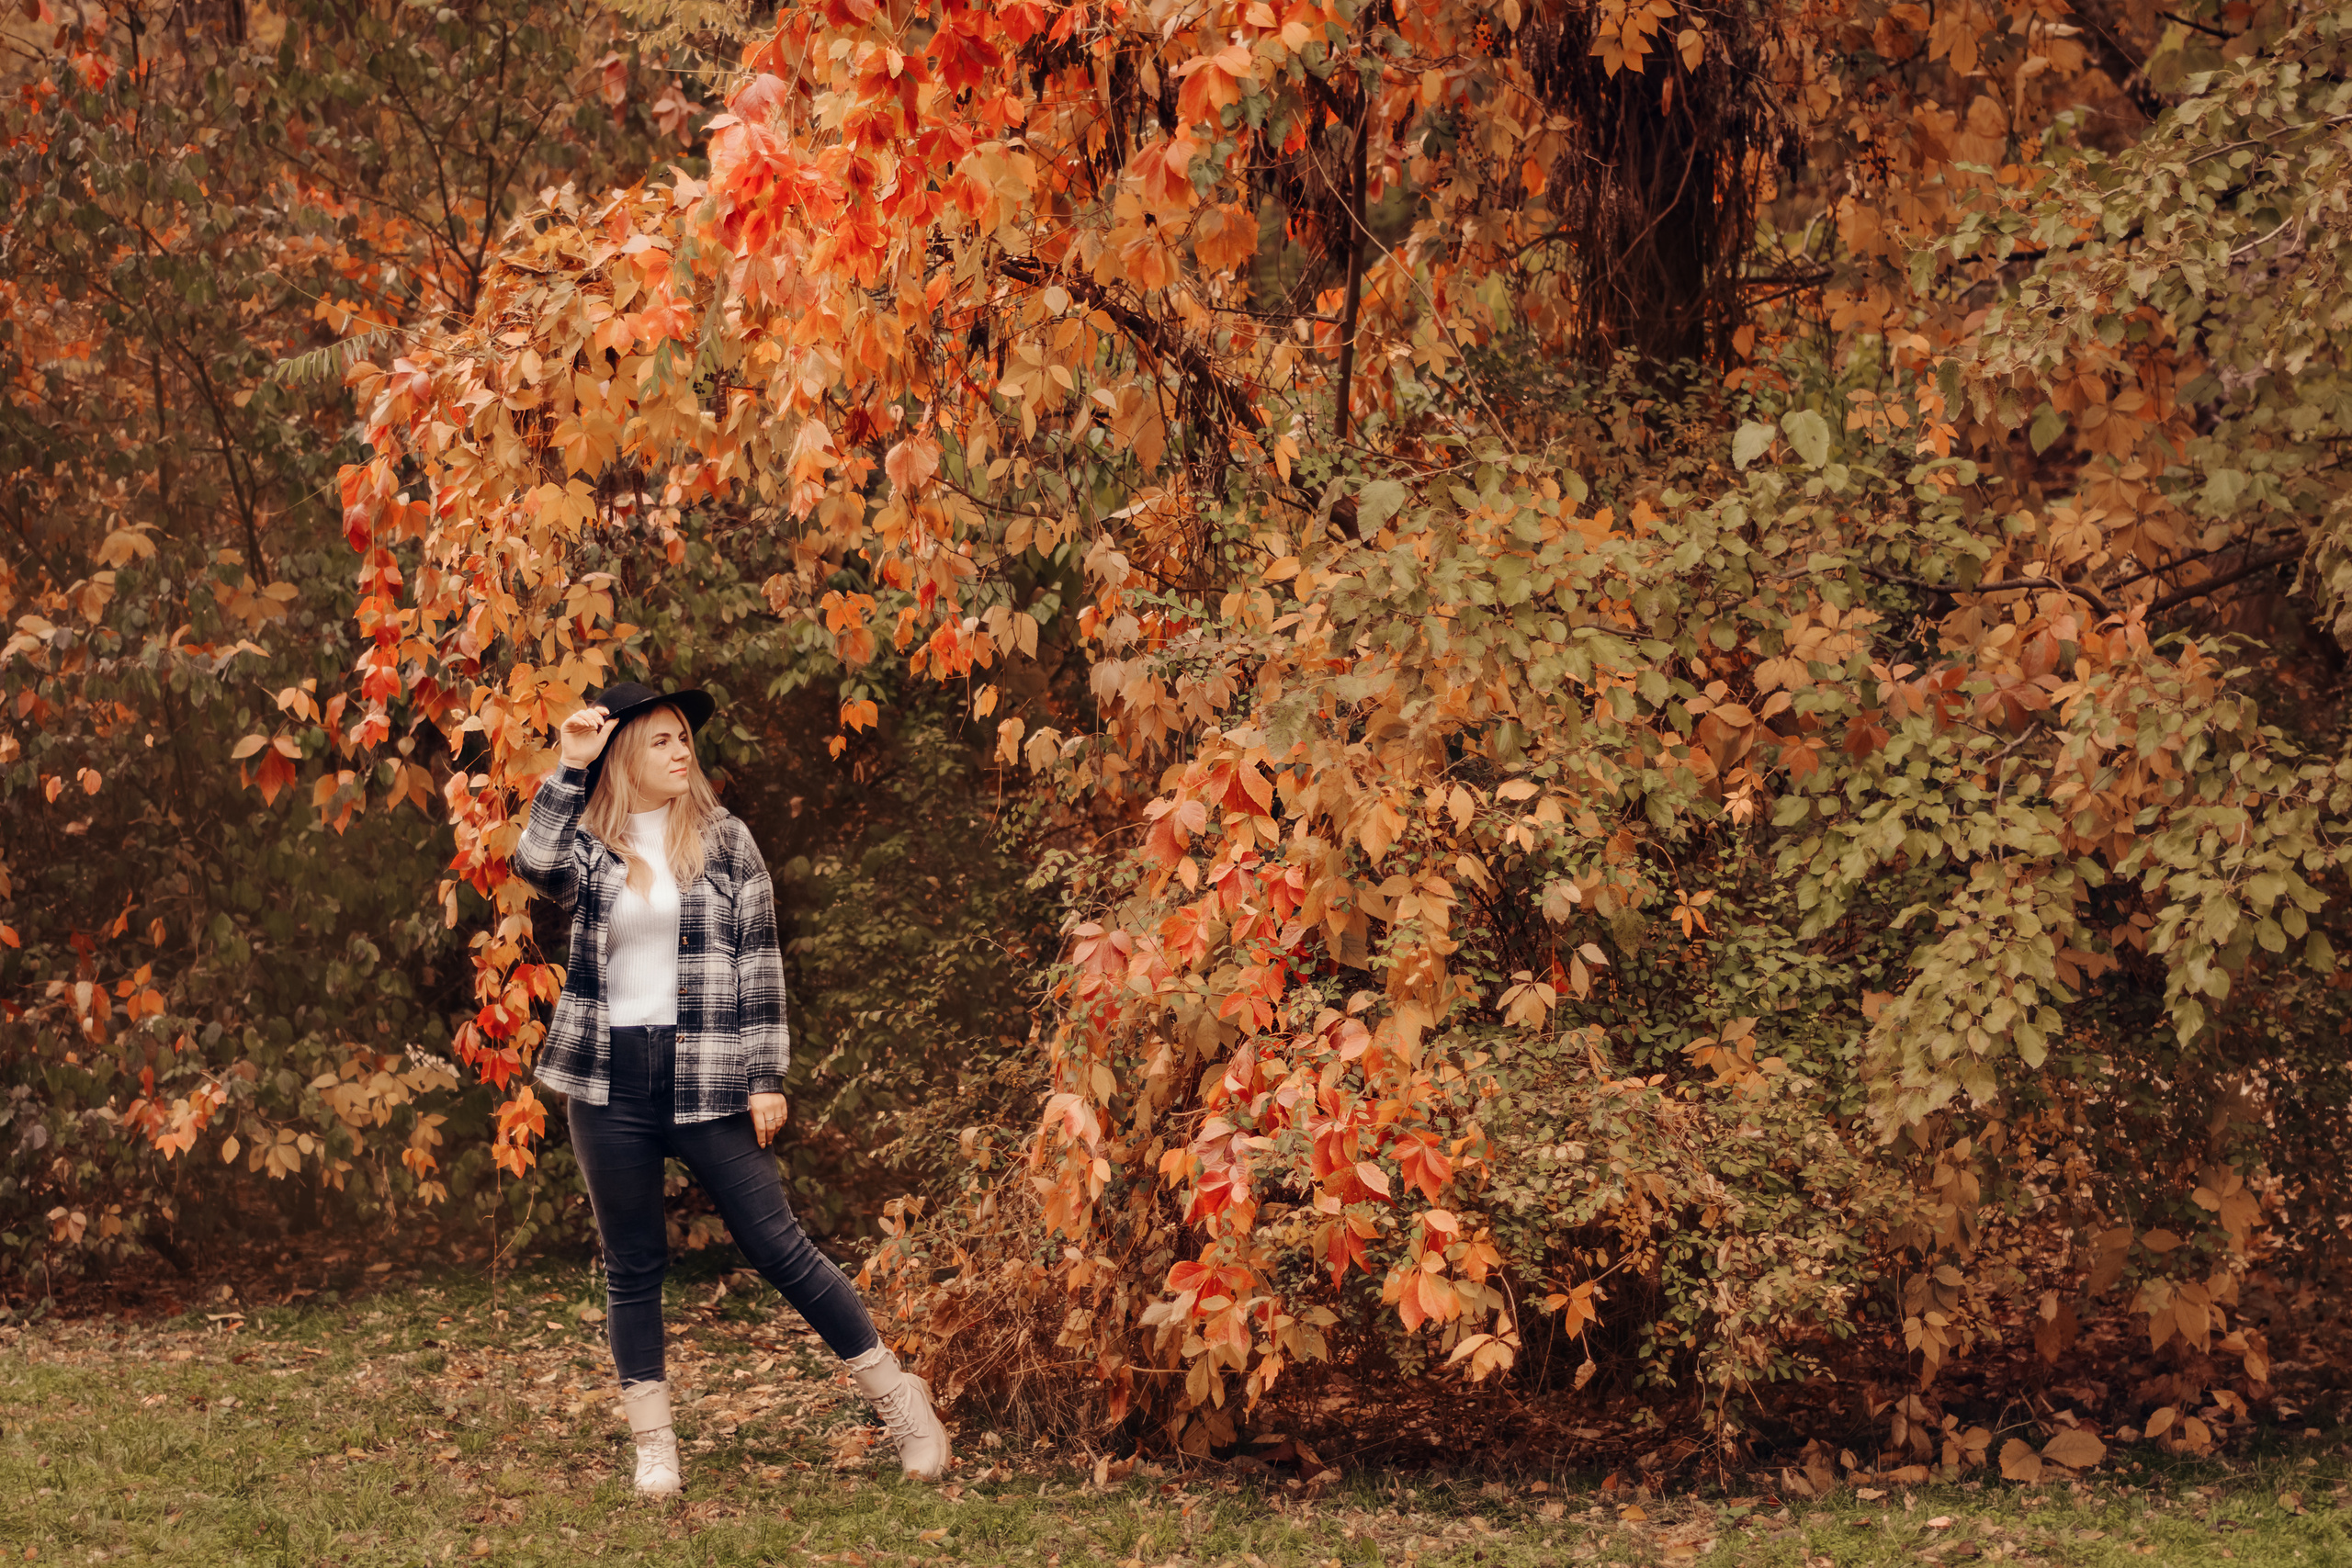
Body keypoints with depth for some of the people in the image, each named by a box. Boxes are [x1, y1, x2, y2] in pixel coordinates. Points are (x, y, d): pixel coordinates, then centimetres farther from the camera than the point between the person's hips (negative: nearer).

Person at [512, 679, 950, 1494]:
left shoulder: (724, 839, 3)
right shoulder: (587, 847, 5)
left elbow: (760, 960, 3)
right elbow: (535, 865, -19)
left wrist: (766, 1076, -2)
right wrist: (571, 768, -18)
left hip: (705, 1079, -1)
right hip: (609, 1083, 1)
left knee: (778, 1245, -1)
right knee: (633, 1267, 7)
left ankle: (900, 1397, 10)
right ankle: (653, 1443, 17)